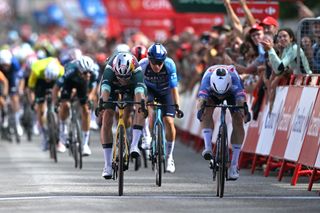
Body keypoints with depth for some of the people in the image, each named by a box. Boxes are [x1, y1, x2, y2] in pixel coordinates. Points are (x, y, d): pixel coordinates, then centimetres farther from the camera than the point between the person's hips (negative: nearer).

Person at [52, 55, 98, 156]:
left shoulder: (94, 74, -35)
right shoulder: (71, 72, -42)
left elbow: (92, 90, -16)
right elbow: (55, 88, -33)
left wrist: (89, 98, -33)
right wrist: (56, 103, -41)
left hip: (82, 83, 2)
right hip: (70, 81, -2)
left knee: (85, 110, -6)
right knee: (65, 105, -23)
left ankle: (85, 144, 3)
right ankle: (62, 128, 5)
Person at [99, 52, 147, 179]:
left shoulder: (136, 70, -39)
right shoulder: (110, 68, -38)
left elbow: (139, 89, -53)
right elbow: (105, 87, -52)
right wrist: (102, 102, -70)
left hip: (130, 89, 0)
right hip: (112, 88, 0)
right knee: (106, 120, -14)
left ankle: (134, 145, -29)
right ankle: (107, 165, -11)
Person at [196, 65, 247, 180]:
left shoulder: (234, 79, -43)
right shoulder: (207, 78, -42)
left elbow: (241, 98, -56)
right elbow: (201, 98, -57)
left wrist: (243, 108, -76)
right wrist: (199, 109, -77)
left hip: (232, 93, -1)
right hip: (211, 93, 1)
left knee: (238, 122, -15)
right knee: (206, 112, -30)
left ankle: (234, 165, -12)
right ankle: (208, 148, -30)